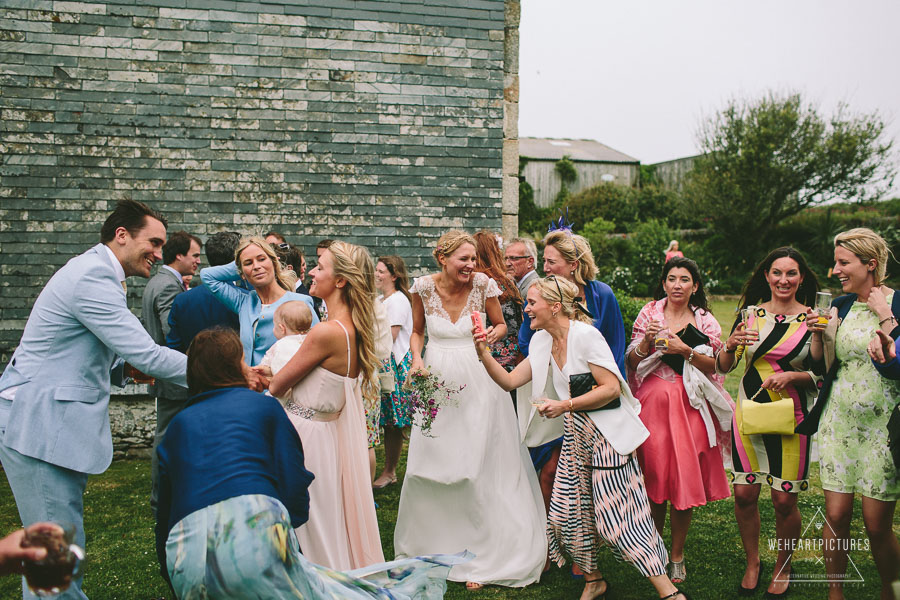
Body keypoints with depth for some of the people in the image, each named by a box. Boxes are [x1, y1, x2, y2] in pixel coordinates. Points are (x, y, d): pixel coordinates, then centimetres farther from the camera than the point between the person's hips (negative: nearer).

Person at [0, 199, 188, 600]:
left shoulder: (95, 273, 16)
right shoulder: (93, 278, -18)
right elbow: (146, 355, -23)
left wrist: (125, 367, 6)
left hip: (55, 426, 11)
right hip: (39, 429, -10)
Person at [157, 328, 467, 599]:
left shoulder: (177, 424, 24)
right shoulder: (263, 405, 15)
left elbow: (164, 514, 27)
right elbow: (294, 488, 8)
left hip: (184, 557, 3)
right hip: (253, 530, -3)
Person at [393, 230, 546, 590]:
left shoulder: (484, 284, -8)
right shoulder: (424, 287, -4)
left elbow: (501, 324, 7)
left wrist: (495, 334, -15)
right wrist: (416, 358, -6)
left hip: (477, 382, -2)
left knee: (478, 468, 0)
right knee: (427, 465, 10)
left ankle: (482, 558, 16)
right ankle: (428, 543, 35)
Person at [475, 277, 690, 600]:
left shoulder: (585, 334, -15)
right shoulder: (542, 342, 7)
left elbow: (612, 388, -18)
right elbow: (509, 380, 7)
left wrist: (564, 406, -17)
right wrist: (483, 352, -6)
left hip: (607, 432, -7)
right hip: (576, 434, 7)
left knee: (616, 514, -6)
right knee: (569, 510, 7)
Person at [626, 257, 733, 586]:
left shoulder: (705, 321, 6)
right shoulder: (649, 314, 6)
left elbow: (715, 367, 0)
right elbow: (631, 362, 4)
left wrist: (685, 350, -14)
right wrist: (646, 341, -14)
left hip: (689, 406, 0)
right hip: (653, 402, 0)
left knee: (685, 478, 1)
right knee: (654, 475, 3)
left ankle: (677, 555, 17)